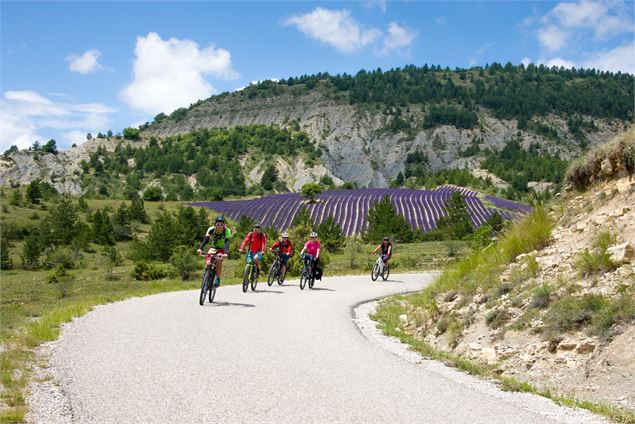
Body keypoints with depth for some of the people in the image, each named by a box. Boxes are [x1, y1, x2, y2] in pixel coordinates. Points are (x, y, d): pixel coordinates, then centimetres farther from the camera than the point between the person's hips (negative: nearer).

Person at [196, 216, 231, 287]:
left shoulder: (227, 231, -27)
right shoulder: (211, 229, -21)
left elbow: (227, 242, -38)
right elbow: (205, 239, -32)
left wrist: (226, 253, -55)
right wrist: (200, 248, -49)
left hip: (222, 249, -2)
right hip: (214, 247, 2)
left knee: (219, 260, -29)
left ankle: (218, 279, -17)